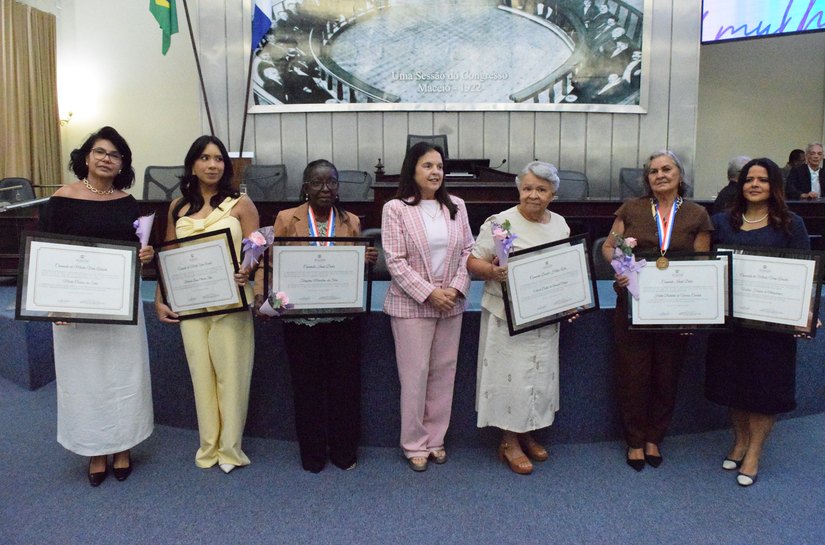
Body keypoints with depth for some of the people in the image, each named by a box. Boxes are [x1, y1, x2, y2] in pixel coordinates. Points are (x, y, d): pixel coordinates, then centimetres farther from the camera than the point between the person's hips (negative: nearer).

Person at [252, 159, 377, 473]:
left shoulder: (351, 222, 7)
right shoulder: (287, 219, 2)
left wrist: (368, 260, -12)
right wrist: (260, 295, -17)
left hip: (343, 317, 1)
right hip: (301, 318, -1)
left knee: (345, 384, 8)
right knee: (307, 386, 9)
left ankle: (344, 451, 25)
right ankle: (312, 454, 24)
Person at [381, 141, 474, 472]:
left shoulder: (456, 206, 8)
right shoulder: (395, 209, -6)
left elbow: (468, 252, 7)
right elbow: (395, 262, -11)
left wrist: (456, 288, -8)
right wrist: (429, 293, -16)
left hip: (451, 305, 4)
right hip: (411, 305, -4)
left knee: (444, 373, 11)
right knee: (415, 375, 2)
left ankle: (435, 438, 25)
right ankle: (415, 444, 17)